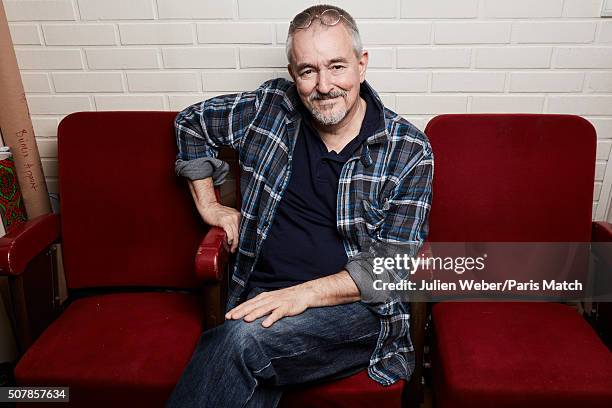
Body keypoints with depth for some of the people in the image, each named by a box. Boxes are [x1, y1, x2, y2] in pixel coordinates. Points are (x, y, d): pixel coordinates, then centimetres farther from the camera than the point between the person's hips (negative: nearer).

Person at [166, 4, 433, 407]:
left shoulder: (409, 151, -5)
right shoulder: (271, 106, 3)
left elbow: (392, 266, -7)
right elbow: (191, 121, 20)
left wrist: (304, 292, -19)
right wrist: (209, 205, 13)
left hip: (358, 309, -2)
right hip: (262, 295, 3)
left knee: (242, 339, -32)